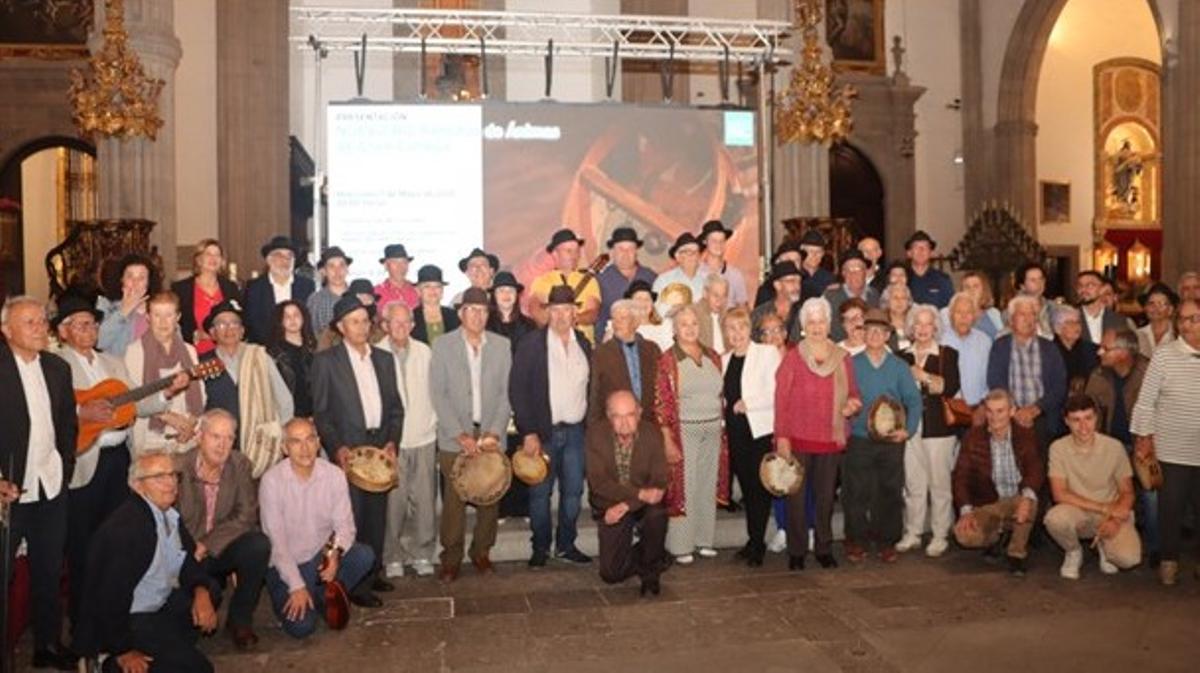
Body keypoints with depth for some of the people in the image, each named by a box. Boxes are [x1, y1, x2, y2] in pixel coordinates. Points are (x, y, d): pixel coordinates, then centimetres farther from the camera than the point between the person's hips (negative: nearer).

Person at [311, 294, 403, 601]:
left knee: (377, 515, 9)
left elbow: (395, 407, 12)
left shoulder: (385, 359, 12)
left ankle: (372, 573, 22)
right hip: (348, 450, -4)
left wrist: (392, 441, -1)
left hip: (380, 446, 4)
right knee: (351, 516, -3)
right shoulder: (326, 361, 0)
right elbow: (320, 412, -3)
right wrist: (337, 447, -13)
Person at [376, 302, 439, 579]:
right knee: (394, 500, 0)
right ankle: (392, 557, 16)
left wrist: (435, 422, 8)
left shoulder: (424, 352, 4)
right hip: (392, 440, -2)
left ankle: (422, 553, 20)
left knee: (425, 499, 5)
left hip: (424, 437, 3)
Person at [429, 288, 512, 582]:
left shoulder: (502, 345, 6)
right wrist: (460, 435, -10)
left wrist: (494, 433, -6)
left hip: (491, 436, 2)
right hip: (454, 439, -2)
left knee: (489, 497, 3)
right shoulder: (443, 346, 1)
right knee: (453, 500, -1)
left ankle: (482, 552, 21)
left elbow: (507, 393, 4)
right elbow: (438, 395, -3)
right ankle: (451, 558, 14)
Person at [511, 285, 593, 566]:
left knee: (573, 491, 9)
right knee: (540, 492, 5)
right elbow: (517, 389, -9)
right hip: (543, 431, -4)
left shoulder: (584, 344, 7)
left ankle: (566, 544, 24)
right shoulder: (531, 343, -6)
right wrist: (528, 432, -14)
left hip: (576, 430, 4)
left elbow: (590, 387, 12)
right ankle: (540, 547, 19)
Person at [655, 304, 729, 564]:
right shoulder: (667, 360, -6)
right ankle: (680, 545, 9)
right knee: (684, 486, -1)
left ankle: (704, 539, 23)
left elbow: (720, 395, 15)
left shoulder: (713, 357, 8)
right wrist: (668, 441, -13)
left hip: (713, 431, 5)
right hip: (684, 432, -5)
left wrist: (722, 427, 9)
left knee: (708, 485, 10)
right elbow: (662, 404, -8)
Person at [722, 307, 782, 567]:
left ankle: (757, 542, 9)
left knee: (760, 487, -2)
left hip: (761, 431, -5)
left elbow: (776, 394, -10)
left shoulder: (767, 353, -3)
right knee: (746, 487, 10)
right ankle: (754, 540, 21)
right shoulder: (724, 360, 14)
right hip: (736, 433, 5)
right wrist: (724, 419, 7)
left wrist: (748, 404, -14)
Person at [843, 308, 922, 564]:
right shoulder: (851, 365, 4)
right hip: (858, 440, -1)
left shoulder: (899, 367, 6)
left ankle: (887, 542, 20)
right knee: (856, 494, 2)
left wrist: (908, 430, -8)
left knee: (890, 494, 6)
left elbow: (914, 401, 3)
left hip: (891, 441, 1)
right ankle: (856, 542, 15)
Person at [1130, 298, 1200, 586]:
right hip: (1172, 451, -2)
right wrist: (1143, 436, -4)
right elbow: (1146, 399, -2)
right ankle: (1169, 560, 23)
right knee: (1171, 508, 8)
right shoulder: (1164, 355, -4)